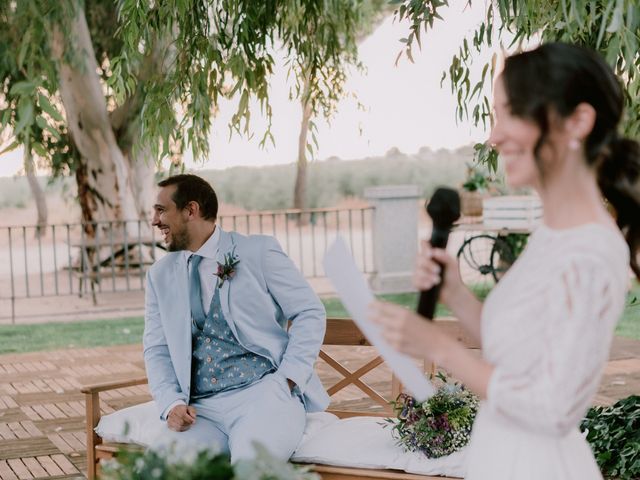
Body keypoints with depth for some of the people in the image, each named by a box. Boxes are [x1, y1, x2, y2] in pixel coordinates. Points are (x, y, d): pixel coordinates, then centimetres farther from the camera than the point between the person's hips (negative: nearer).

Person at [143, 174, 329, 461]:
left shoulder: (258, 251, 4)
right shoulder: (160, 276, 16)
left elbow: (310, 313, 3)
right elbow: (157, 350, 14)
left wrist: (287, 381, -9)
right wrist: (172, 404, -5)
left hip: (265, 393, -3)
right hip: (202, 410, 3)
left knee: (251, 458, -35)